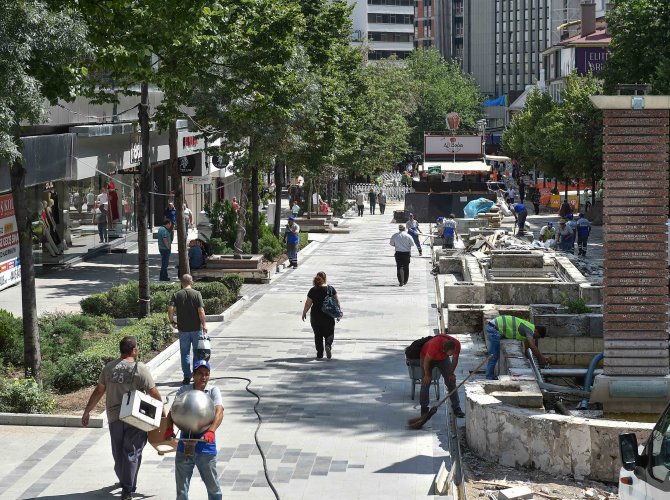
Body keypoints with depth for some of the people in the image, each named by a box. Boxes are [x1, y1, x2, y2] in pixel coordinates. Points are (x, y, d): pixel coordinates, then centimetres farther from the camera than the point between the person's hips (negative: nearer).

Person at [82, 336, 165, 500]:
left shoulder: (109, 368, 2)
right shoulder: (140, 369, -10)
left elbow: (98, 391, 5)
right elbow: (154, 393, -8)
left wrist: (87, 411, 14)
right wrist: (162, 410, 9)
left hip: (114, 417, 4)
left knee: (118, 452, 18)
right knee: (131, 453, 4)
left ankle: (124, 480, 33)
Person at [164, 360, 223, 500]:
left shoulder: (213, 391, -2)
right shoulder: (184, 390, 5)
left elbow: (219, 413, -16)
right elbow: (173, 411, 2)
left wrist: (211, 431, -32)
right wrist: (169, 429, -17)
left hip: (205, 442, -2)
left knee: (212, 482, 7)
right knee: (181, 481, 9)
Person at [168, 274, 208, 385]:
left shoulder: (176, 295, -2)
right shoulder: (196, 294, -6)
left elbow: (170, 310, -12)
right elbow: (201, 311, -11)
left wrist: (172, 321, 3)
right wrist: (204, 324, -2)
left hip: (183, 329, 1)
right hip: (196, 328, -1)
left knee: (185, 353, 8)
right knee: (197, 352, 11)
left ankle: (187, 377, 7)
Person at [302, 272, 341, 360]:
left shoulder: (313, 291, -7)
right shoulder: (331, 289, -5)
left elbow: (308, 304, -4)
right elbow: (337, 301, 1)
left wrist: (304, 313, 11)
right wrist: (339, 310, 16)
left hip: (316, 316, 0)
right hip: (328, 316, 0)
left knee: (318, 335, 11)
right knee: (329, 333, 11)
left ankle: (319, 354, 10)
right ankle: (328, 345, -18)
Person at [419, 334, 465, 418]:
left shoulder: (457, 344, -31)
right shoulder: (435, 345, -44)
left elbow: (455, 359, -10)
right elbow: (426, 361, -27)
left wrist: (451, 373, -2)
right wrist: (427, 375, -16)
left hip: (443, 358, 4)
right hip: (427, 357, -4)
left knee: (451, 380, -3)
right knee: (426, 382, -7)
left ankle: (456, 408, 1)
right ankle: (424, 408, 5)